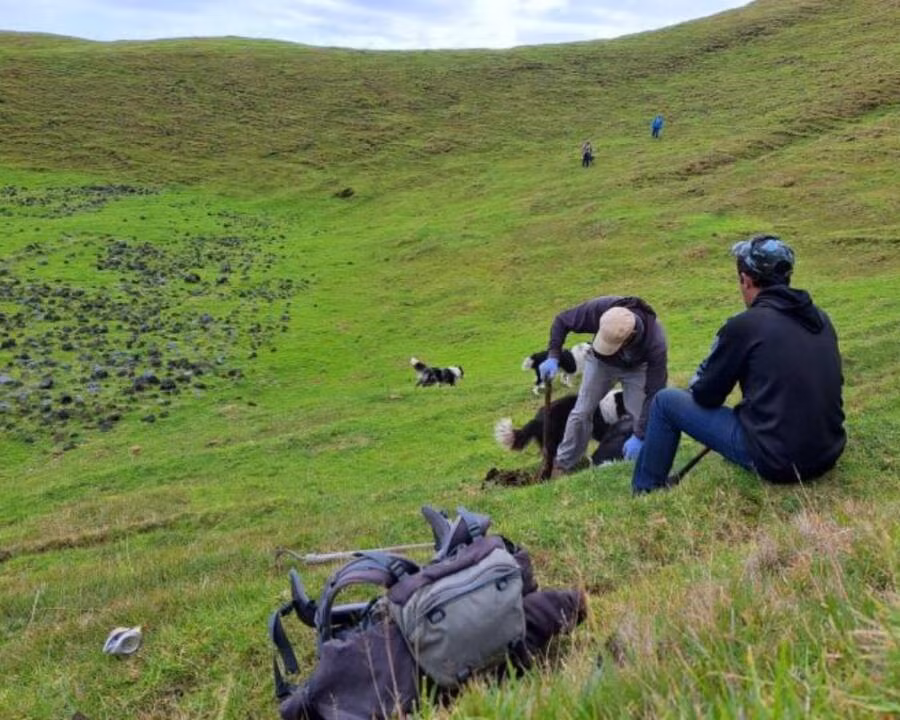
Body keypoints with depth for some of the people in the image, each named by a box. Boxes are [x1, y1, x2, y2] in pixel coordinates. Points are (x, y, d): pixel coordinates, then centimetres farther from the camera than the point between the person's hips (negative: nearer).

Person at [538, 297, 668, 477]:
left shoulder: (655, 344, -43)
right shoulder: (598, 308, -40)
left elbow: (654, 393, -34)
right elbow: (561, 321, -20)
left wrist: (640, 436, -33)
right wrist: (553, 356, -31)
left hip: (636, 368, -2)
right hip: (600, 361, 2)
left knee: (641, 416, -14)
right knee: (582, 412, 0)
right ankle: (563, 465, 12)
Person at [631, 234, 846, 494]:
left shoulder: (744, 325, -13)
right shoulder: (820, 318, 6)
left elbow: (705, 395, -3)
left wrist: (696, 385, 21)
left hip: (776, 461, -7)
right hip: (829, 454, 7)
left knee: (666, 401, 7)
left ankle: (646, 492, 20)